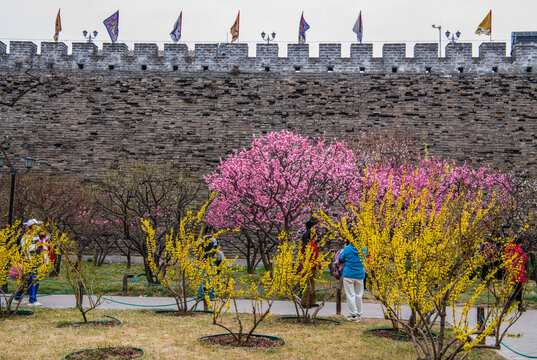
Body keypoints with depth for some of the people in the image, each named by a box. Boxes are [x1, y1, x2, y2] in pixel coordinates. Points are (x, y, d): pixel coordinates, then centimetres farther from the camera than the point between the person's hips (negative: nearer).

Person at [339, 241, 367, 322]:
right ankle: (359, 315, 17)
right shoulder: (364, 249, -3)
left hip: (348, 275, -3)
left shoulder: (347, 248, -11)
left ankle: (353, 315, 1)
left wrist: (342, 252, 16)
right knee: (358, 295, 12)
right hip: (360, 275, 3)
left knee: (350, 295, 3)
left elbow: (341, 259, -1)